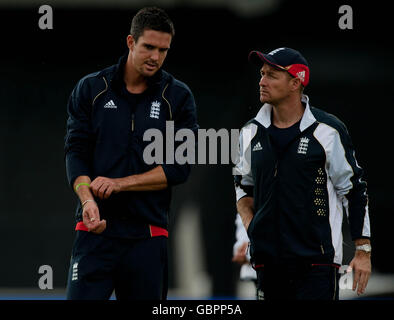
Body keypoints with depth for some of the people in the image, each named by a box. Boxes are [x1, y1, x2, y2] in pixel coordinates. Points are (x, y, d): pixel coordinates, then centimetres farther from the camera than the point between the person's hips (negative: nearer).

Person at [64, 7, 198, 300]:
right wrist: (88, 199, -18)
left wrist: (120, 183, -11)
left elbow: (180, 167, -2)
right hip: (96, 231, -1)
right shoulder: (91, 89, 6)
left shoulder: (178, 97, 5)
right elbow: (76, 151, 0)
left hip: (148, 234, 1)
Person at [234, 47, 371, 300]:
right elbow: (243, 184, 25)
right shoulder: (252, 132, 9)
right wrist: (250, 223, 7)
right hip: (268, 260, 5)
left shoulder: (327, 131, -5)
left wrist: (363, 251, -2)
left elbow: (354, 190, 0)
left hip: (318, 261, -5)